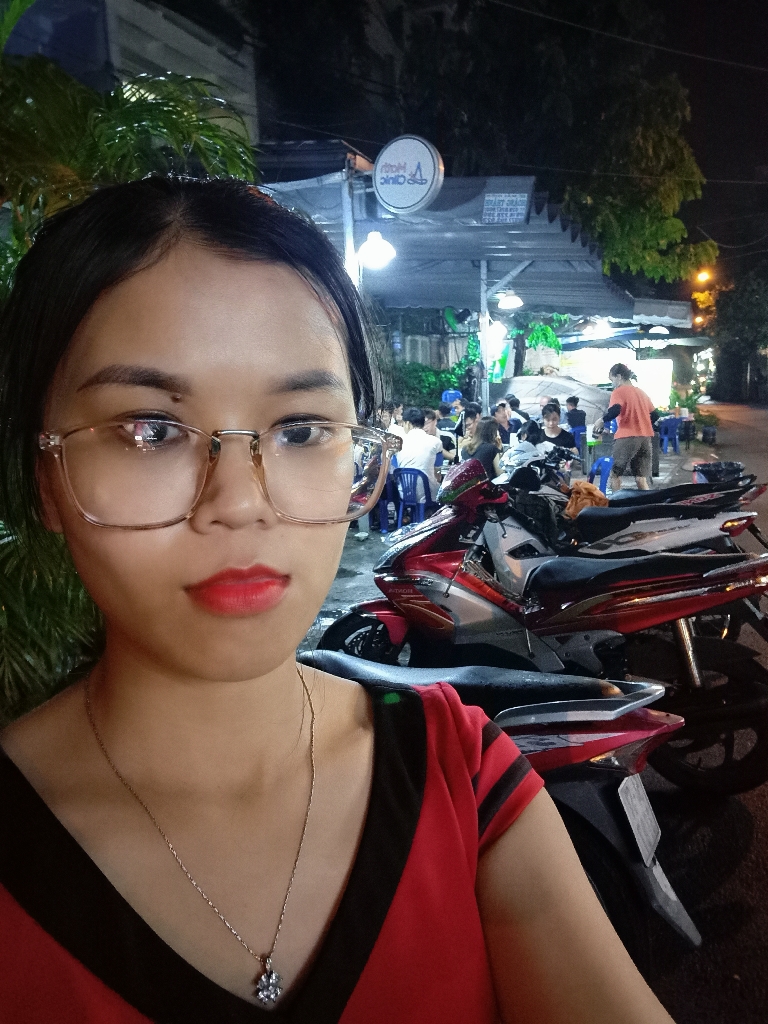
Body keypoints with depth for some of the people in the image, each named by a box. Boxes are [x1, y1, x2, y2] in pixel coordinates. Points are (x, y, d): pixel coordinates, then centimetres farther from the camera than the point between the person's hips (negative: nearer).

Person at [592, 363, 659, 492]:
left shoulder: (618, 392, -2)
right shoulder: (641, 392, 19)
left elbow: (615, 410, -21)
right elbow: (655, 415, 19)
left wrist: (602, 420, -6)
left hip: (627, 437, -6)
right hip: (646, 438, 6)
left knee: (614, 474, 6)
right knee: (641, 478, 7)